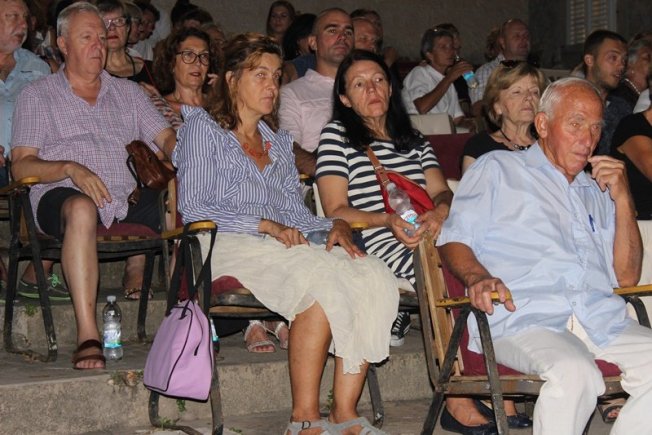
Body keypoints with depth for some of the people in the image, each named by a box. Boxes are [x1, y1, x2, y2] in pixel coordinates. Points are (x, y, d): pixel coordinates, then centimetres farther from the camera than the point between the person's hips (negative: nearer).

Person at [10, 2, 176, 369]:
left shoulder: (128, 92, 25)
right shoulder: (38, 96, 14)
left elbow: (167, 138, 15)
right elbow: (21, 166, 4)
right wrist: (71, 168, -15)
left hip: (129, 200, 5)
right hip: (63, 195, -4)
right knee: (81, 209, -41)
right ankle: (88, 335, -47)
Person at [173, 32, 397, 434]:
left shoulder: (279, 141, 29)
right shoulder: (203, 127, 9)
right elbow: (194, 207, -3)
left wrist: (335, 225, 1)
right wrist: (266, 226, -13)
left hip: (284, 247, 6)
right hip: (229, 246, -6)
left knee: (374, 277, -24)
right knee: (322, 280, -35)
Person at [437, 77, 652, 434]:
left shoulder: (596, 193, 32)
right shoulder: (497, 169, 19)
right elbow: (453, 240, 8)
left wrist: (622, 199, 12)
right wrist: (478, 277, -15)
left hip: (603, 320, 5)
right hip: (523, 320, -5)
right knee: (574, 373, -36)